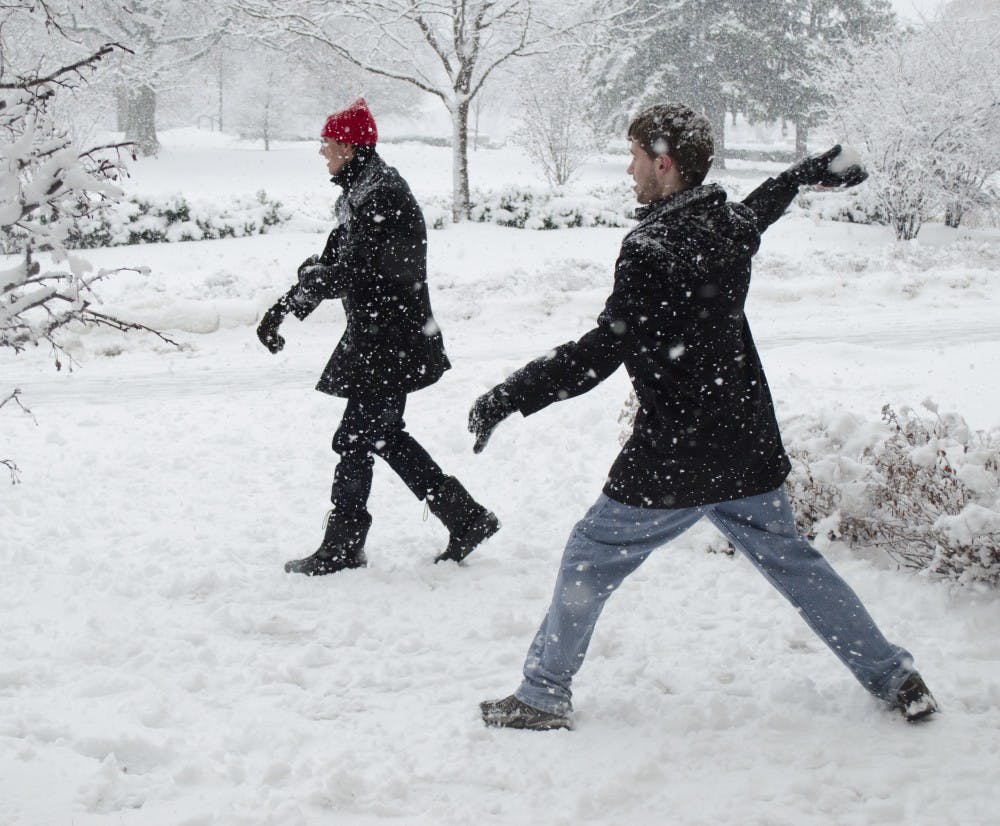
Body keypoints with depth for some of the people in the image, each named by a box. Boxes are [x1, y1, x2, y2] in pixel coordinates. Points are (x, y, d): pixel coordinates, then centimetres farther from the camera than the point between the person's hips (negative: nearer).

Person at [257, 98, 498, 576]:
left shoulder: (381, 197, -19)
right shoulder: (359, 193, 13)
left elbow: (354, 273, -26)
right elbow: (334, 261, 17)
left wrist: (311, 277, -11)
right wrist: (282, 309, 9)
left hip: (390, 343, -10)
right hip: (375, 338, 10)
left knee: (354, 439, -1)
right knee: (385, 436, 16)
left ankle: (341, 549, 10)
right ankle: (466, 518, 22)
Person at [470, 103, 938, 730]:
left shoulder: (653, 250, -20)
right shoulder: (731, 224, 3)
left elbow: (604, 350, -24)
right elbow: (764, 207, 28)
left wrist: (511, 396, -21)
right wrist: (811, 172, 50)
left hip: (671, 463, -7)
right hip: (750, 448, 7)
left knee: (589, 561, 8)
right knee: (791, 559, 19)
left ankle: (543, 696, 15)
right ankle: (894, 678, 21)